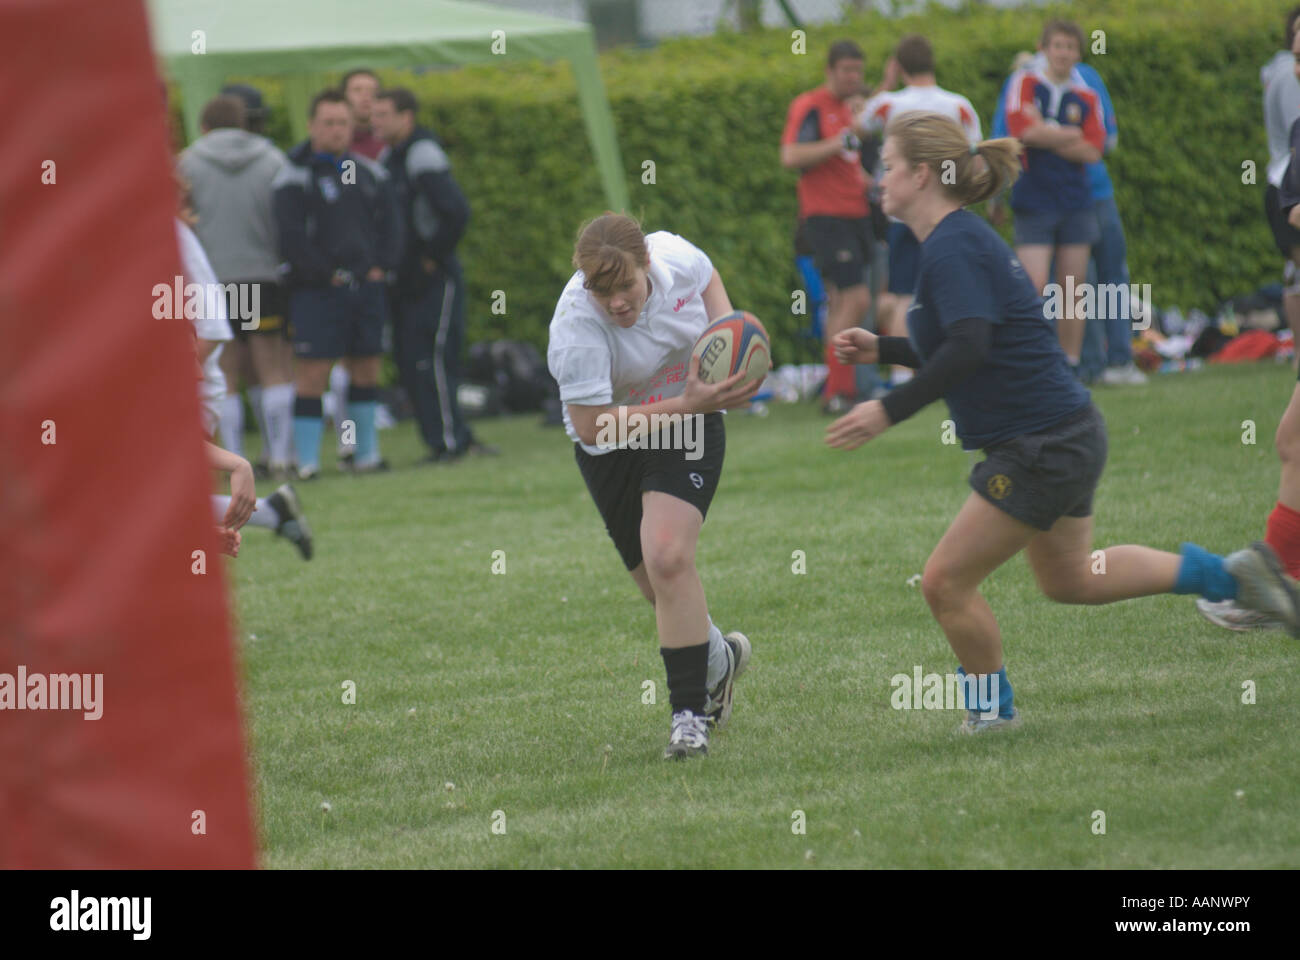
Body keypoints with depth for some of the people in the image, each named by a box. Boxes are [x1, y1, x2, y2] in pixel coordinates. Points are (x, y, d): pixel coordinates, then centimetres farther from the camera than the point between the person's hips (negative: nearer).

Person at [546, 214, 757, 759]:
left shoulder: (675, 256, -20)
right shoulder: (576, 330, -32)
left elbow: (708, 278, 7)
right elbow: (590, 425, -32)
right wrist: (686, 403, -35)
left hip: (687, 431, 0)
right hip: (612, 449, 0)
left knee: (668, 559, -21)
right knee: (660, 587, 11)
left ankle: (690, 715, -15)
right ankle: (717, 658, 44)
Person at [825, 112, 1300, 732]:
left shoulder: (952, 249, -19)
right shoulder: (959, 240, 12)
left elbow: (967, 349, -32)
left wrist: (890, 411, -32)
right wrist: (881, 350, 18)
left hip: (1043, 447, -11)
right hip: (1063, 436, 11)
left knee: (946, 583, -4)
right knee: (1069, 579, 25)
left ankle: (991, 708, 14)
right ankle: (1231, 575, 28)